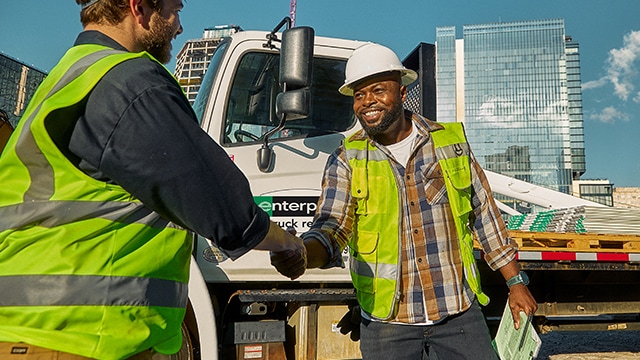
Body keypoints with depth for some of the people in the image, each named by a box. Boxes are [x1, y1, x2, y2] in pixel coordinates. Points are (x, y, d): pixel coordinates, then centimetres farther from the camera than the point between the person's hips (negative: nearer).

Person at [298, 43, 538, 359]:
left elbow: (485, 215, 8)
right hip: (385, 319, 0)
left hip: (459, 310, 1)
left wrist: (516, 282, 8)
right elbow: (330, 227, -14)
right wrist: (301, 254, -36)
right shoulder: (346, 161, -2)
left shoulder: (451, 141, 2)